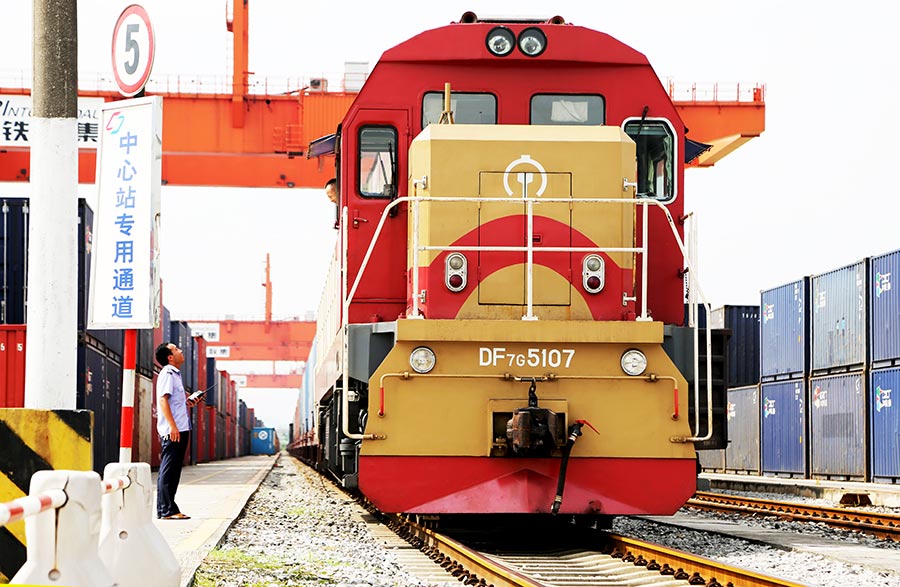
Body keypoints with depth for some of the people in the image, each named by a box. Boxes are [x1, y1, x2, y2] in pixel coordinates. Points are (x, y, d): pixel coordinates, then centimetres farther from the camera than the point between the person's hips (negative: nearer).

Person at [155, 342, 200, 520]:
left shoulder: (175, 374, 21)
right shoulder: (167, 374, -9)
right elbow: (163, 400, -18)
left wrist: (189, 402, 12)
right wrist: (172, 426, -24)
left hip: (180, 430, 10)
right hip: (172, 431, -10)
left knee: (173, 471, 11)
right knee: (168, 471, -8)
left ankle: (169, 509, 14)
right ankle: (167, 510, -9)